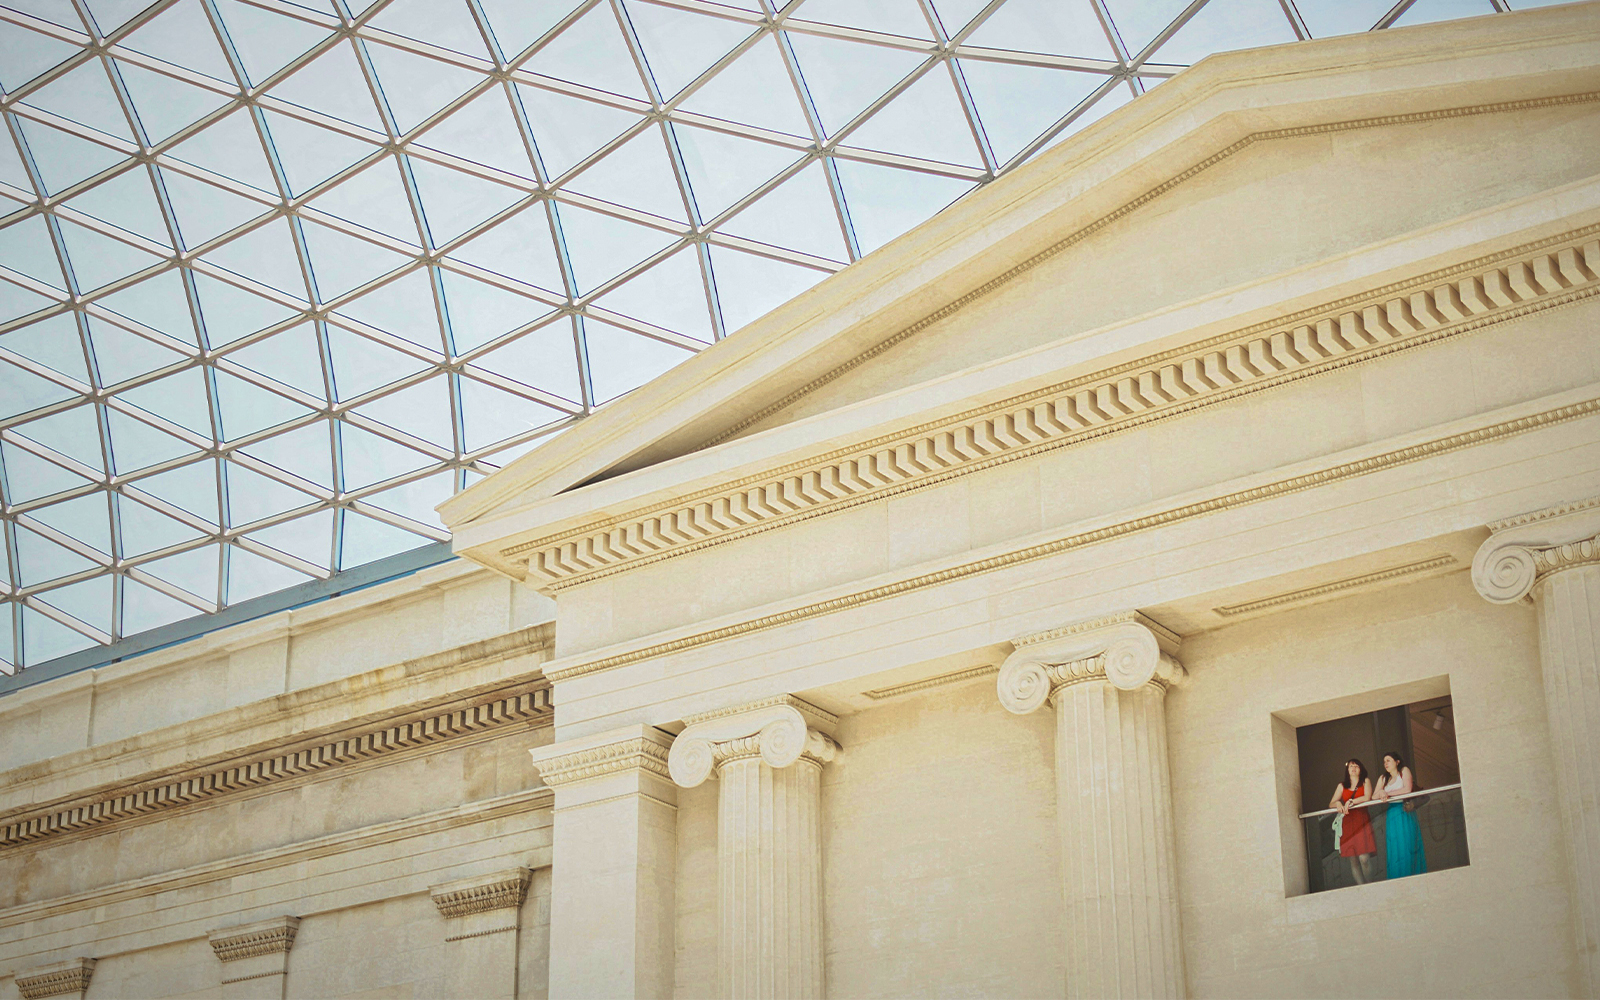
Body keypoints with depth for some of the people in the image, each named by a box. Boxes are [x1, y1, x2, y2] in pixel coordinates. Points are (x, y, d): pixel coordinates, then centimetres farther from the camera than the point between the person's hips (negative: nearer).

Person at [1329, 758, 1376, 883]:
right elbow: (1331, 804, 15)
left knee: (1364, 858, -15)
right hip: (1347, 823, 3)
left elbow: (1367, 797, -3)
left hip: (1362, 821, -3)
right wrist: (1338, 804, -6)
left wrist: (1351, 801, -9)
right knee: (1353, 860, -4)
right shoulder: (1342, 786, 20)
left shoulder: (1366, 781, 14)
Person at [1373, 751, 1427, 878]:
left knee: (1406, 848, -10)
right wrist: (1380, 793, -11)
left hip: (1405, 814, -4)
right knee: (1394, 851, -4)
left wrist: (1387, 793, -7)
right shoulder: (1383, 779, 18)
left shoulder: (1404, 771, 5)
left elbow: (1407, 789, -9)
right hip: (1391, 814, 4)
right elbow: (1374, 796, 12)